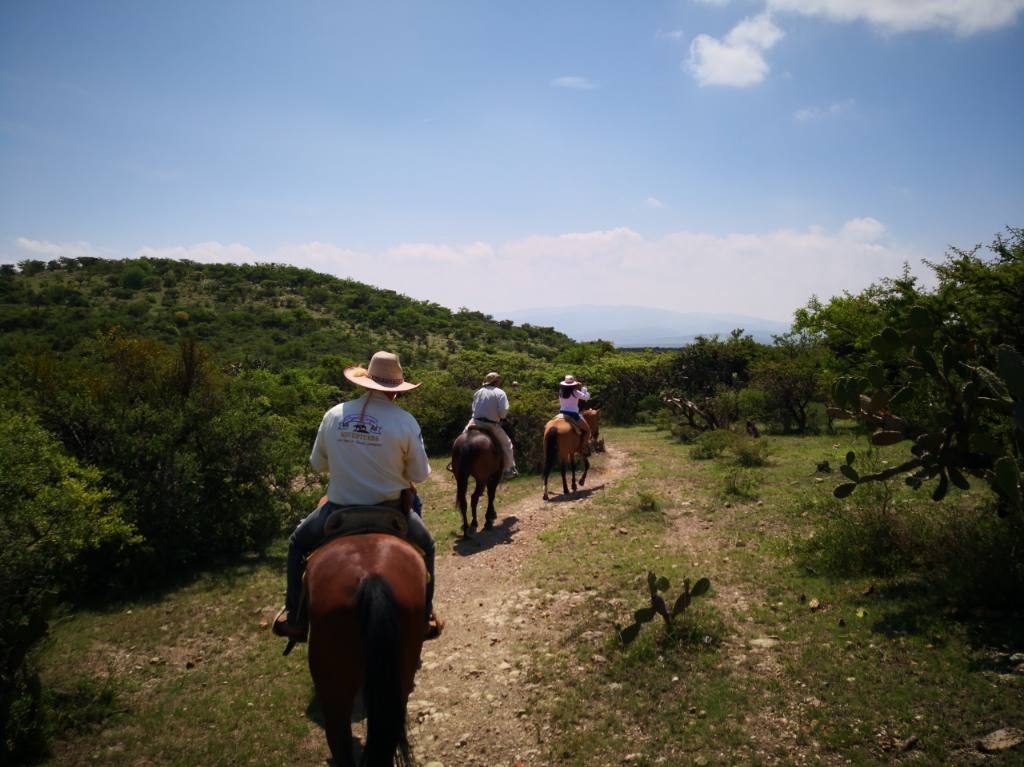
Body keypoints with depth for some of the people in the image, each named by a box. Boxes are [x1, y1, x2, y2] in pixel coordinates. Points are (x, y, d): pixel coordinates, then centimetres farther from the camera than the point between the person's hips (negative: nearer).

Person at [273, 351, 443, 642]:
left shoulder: (334, 414, -6)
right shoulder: (405, 421, -14)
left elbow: (318, 463, 7)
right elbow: (420, 475, -6)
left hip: (338, 510, 1)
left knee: (297, 544, 30)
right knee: (425, 546, 29)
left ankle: (293, 617, 31)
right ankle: (425, 617, 33)